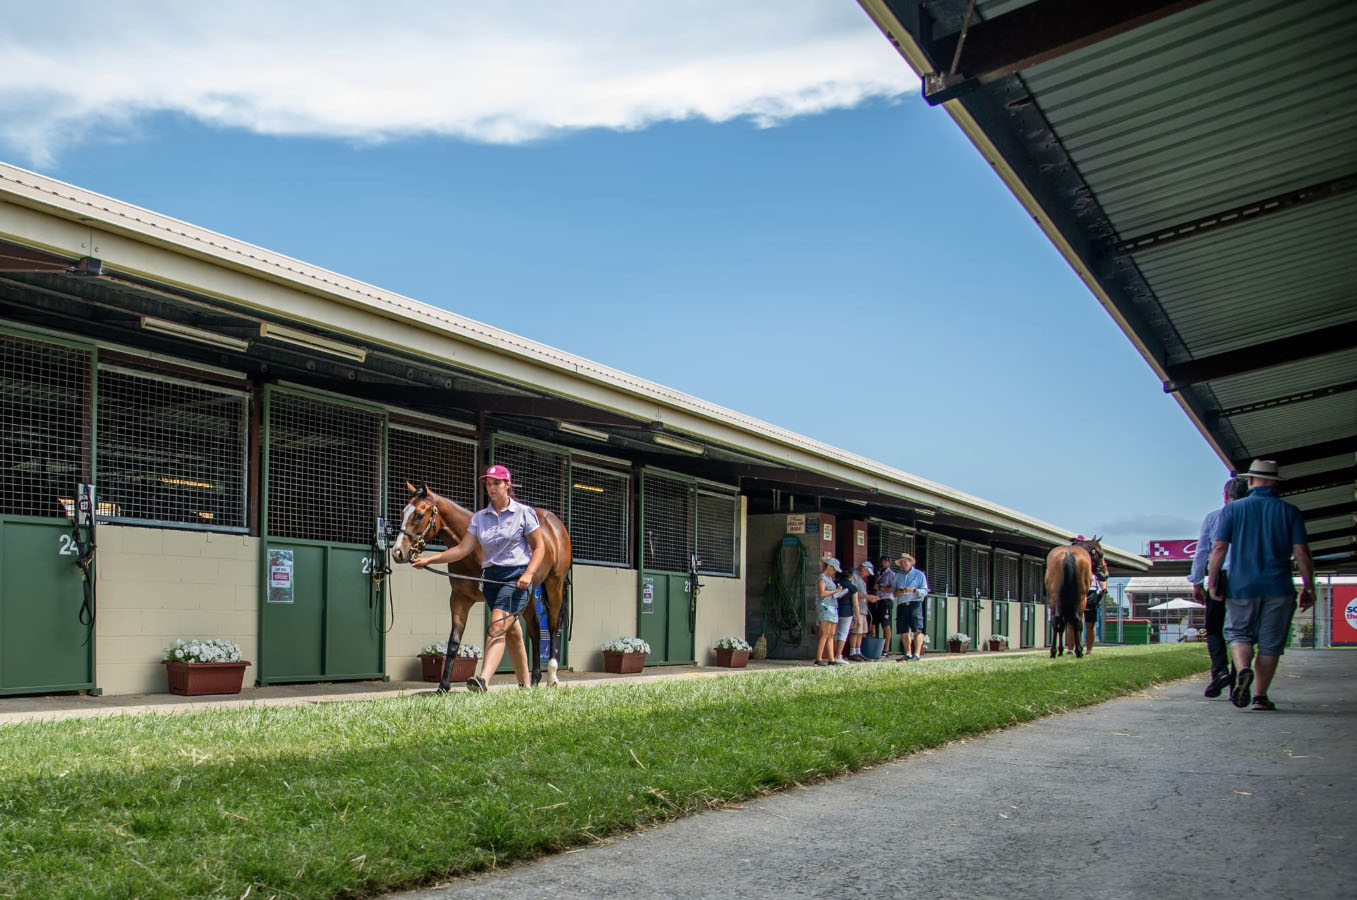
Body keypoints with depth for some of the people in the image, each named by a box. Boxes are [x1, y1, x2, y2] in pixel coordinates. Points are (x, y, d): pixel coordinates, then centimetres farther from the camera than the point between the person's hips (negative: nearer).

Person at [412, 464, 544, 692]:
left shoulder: (524, 513, -2)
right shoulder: (480, 517, 10)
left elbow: (539, 547, -1)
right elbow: (463, 549, 5)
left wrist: (528, 574, -16)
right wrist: (430, 559, -4)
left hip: (517, 578, -5)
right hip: (491, 577, 6)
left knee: (498, 626, -22)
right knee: (512, 632, 14)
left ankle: (484, 680, -34)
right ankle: (525, 686, 26)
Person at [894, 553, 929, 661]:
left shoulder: (919, 575, 7)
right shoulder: (897, 576, 20)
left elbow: (925, 591, 1)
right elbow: (894, 593, 22)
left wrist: (914, 590, -16)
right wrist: (897, 593, -1)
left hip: (914, 604, -5)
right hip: (902, 605, 5)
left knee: (917, 630, -12)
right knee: (904, 632, 4)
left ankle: (917, 654, -13)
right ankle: (908, 654, 12)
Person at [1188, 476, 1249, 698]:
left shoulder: (1212, 517, 5)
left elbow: (1201, 551, 5)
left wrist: (1197, 582, 9)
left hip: (1219, 577, -1)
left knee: (1214, 630, 7)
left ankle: (1219, 669, -17)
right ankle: (1236, 683, 5)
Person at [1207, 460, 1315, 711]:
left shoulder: (1233, 509, 0)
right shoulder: (1290, 512, 3)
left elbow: (1219, 548, -5)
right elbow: (1301, 553, -2)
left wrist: (1212, 581, 3)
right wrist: (1309, 587, 6)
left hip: (1242, 586, -1)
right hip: (1279, 588, 1)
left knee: (1238, 632, 13)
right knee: (1270, 643, 9)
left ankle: (1243, 669, -15)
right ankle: (1260, 695, 8)